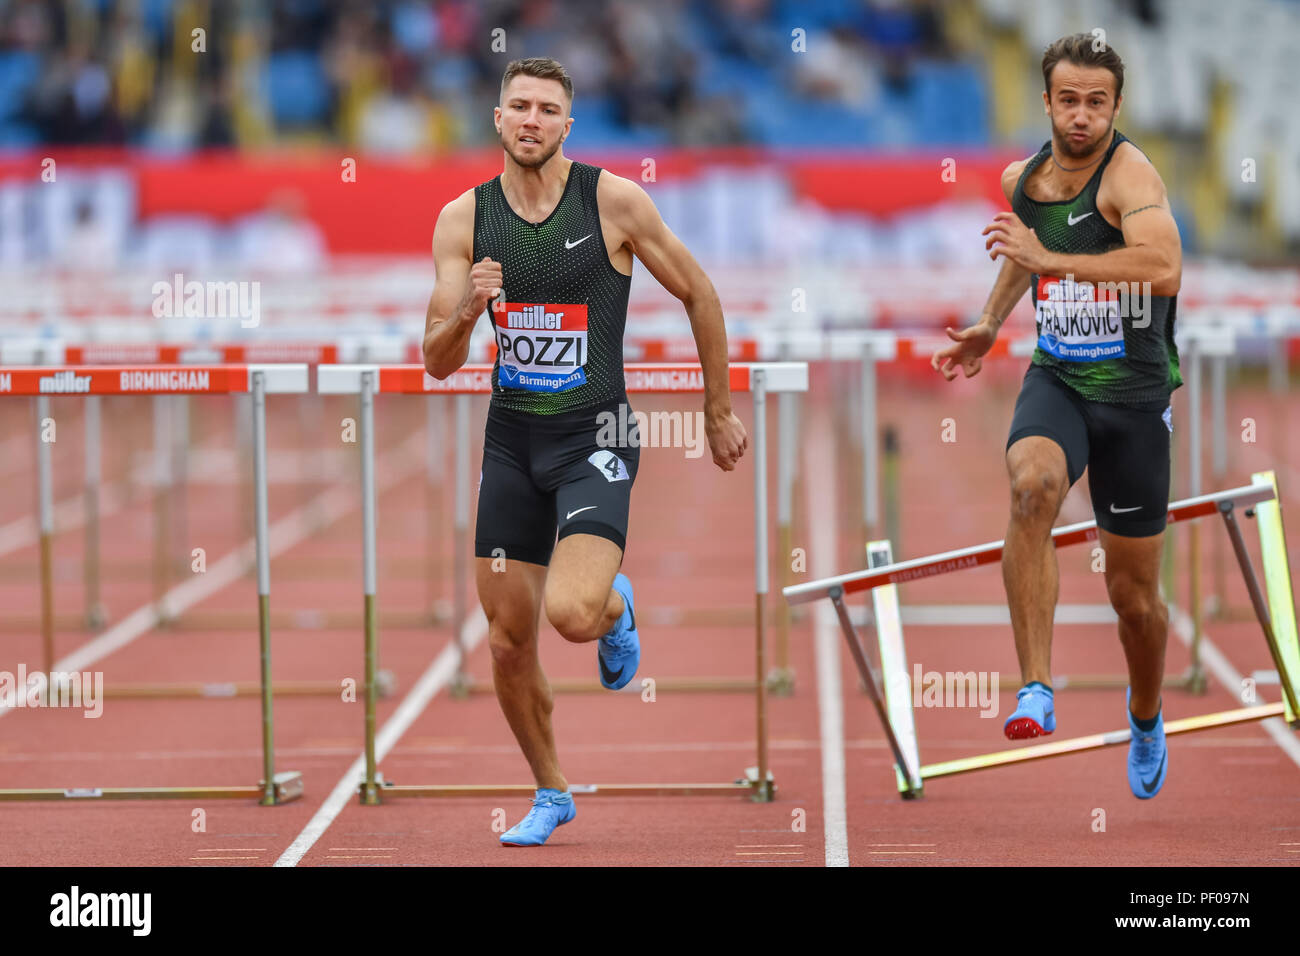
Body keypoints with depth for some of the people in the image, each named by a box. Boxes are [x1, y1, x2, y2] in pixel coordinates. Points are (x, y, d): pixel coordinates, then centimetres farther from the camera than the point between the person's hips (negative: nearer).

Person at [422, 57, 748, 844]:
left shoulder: (613, 201, -8)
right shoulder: (464, 220, 0)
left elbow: (699, 294, 3)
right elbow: (439, 362, -1)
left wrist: (720, 412, 8)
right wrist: (466, 311, -22)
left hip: (595, 437, -3)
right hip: (512, 439, 4)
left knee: (573, 613, -25)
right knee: (509, 640, 5)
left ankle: (615, 607, 14)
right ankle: (551, 794, 27)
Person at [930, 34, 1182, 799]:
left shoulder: (1129, 174, -18)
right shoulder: (1024, 178, 3)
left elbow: (1164, 267, -37)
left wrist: (1050, 260, -36)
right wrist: (990, 325, 24)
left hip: (1135, 396, -3)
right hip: (1057, 383, 3)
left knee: (1135, 594, 9)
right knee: (1033, 485, -33)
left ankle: (1146, 715, 41)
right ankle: (1037, 690, -33)